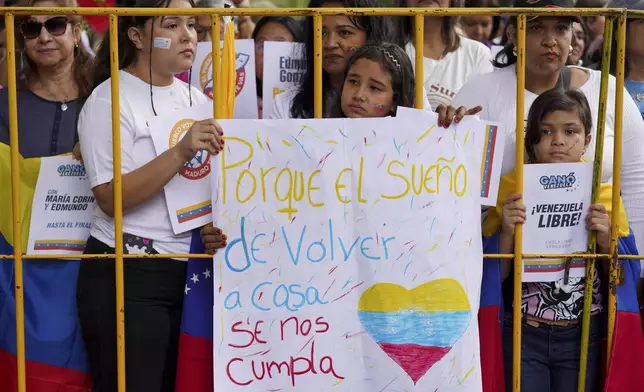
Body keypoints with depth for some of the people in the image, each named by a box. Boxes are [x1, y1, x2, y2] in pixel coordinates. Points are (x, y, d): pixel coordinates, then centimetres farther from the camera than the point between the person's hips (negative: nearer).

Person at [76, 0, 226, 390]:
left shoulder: (197, 98, 12)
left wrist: (217, 226, -1)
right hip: (126, 276, -6)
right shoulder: (109, 99, -8)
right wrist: (181, 153, -27)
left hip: (190, 272, 6)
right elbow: (110, 198, -18)